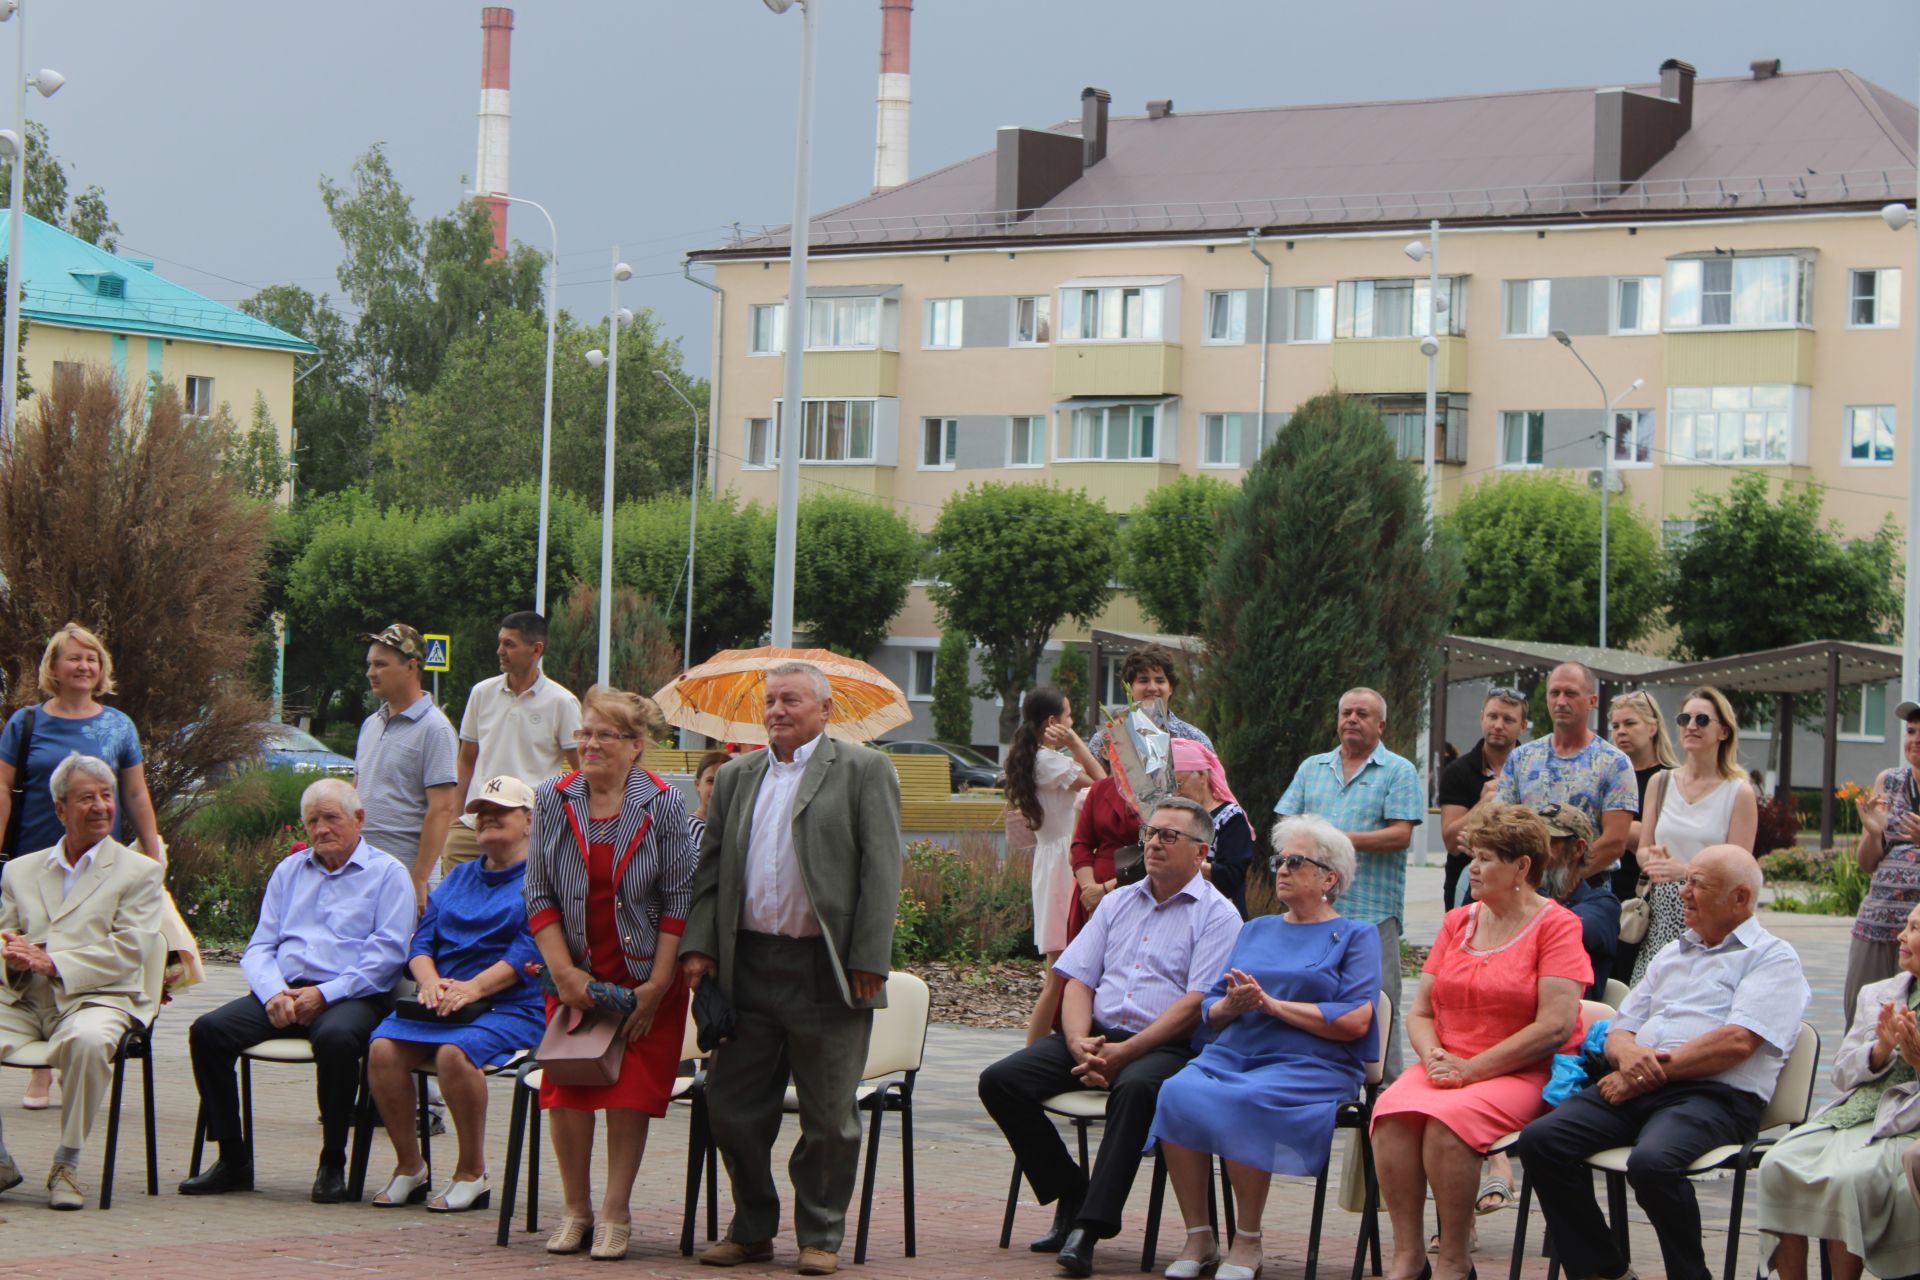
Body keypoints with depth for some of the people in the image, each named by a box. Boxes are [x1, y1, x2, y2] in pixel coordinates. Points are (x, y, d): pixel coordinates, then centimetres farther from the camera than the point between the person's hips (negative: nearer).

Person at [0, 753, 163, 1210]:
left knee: (88, 1041, -38)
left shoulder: (139, 872, 10)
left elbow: (127, 952, -3)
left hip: (94, 999, -3)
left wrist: (53, 963, -15)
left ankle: (67, 1165, -21)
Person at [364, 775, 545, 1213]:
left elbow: (529, 951, -10)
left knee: (455, 1052, -35)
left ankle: (473, 1173, -19)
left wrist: (474, 987, -21)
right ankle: (408, 1166, -10)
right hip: (441, 1005, 6)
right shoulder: (459, 877, 24)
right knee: (383, 1047, -23)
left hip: (512, 1008, -6)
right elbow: (423, 939, 16)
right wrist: (430, 980, -7)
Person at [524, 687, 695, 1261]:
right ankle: (575, 1210, 10)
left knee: (630, 1091, -4)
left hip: (645, 977, -2)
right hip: (575, 975, 2)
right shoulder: (553, 801, 0)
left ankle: (615, 1214, 5)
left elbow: (679, 901, -5)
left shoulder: (662, 806, -6)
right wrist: (565, 972, -7)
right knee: (566, 1090, -3)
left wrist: (658, 984, -10)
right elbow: (538, 895, 1)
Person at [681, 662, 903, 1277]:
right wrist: (699, 944, 2)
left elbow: (881, 870, -5)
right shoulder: (737, 777, 16)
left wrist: (868, 961, -12)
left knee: (829, 1117, 2)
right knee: (733, 1107, 8)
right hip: (748, 967, 4)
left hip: (826, 970, -4)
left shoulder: (864, 771, 1)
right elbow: (710, 868, 15)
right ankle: (752, 1228, 22)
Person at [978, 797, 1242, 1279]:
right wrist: (1080, 1044, -8)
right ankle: (1072, 1198, -4)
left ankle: (1088, 1227, -37)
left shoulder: (1216, 915, 1)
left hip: (1166, 1045, -6)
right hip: (1097, 1034, 6)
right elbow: (1079, 981, 13)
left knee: (1135, 1087, -40)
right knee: (1000, 1080, -14)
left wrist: (1125, 1052, -18)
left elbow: (1196, 1005, -10)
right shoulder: (1118, 903, 20)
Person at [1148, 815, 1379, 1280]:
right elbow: (1209, 1011, 19)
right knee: (1178, 1094, -28)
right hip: (1230, 1055, 5)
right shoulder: (1256, 931, 26)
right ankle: (1198, 1237, -20)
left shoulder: (1355, 936, 9)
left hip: (1310, 1065, -5)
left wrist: (1273, 1004, -8)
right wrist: (1231, 1005, -6)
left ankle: (1248, 1242, -20)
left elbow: (1355, 1021, -7)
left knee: (1244, 1104, -35)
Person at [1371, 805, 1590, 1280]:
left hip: (1525, 1075, -5)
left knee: (1447, 1119, -34)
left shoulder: (1556, 925, -3)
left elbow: (1555, 1026, -13)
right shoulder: (1457, 922, 17)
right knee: (1392, 1111, -27)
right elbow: (1419, 1013, 17)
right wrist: (1434, 1057, -6)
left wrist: (1472, 1068, -14)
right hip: (1446, 1067, 5)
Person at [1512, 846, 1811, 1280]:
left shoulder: (1773, 958, 4)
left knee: (1651, 1161, -37)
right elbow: (1620, 1029, 24)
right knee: (1540, 1140, -17)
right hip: (1638, 1086, 7)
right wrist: (1628, 1054, -2)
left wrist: (1652, 1074, -11)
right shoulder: (1672, 955, 28)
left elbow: (1737, 1042, -11)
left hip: (1714, 1096, -7)